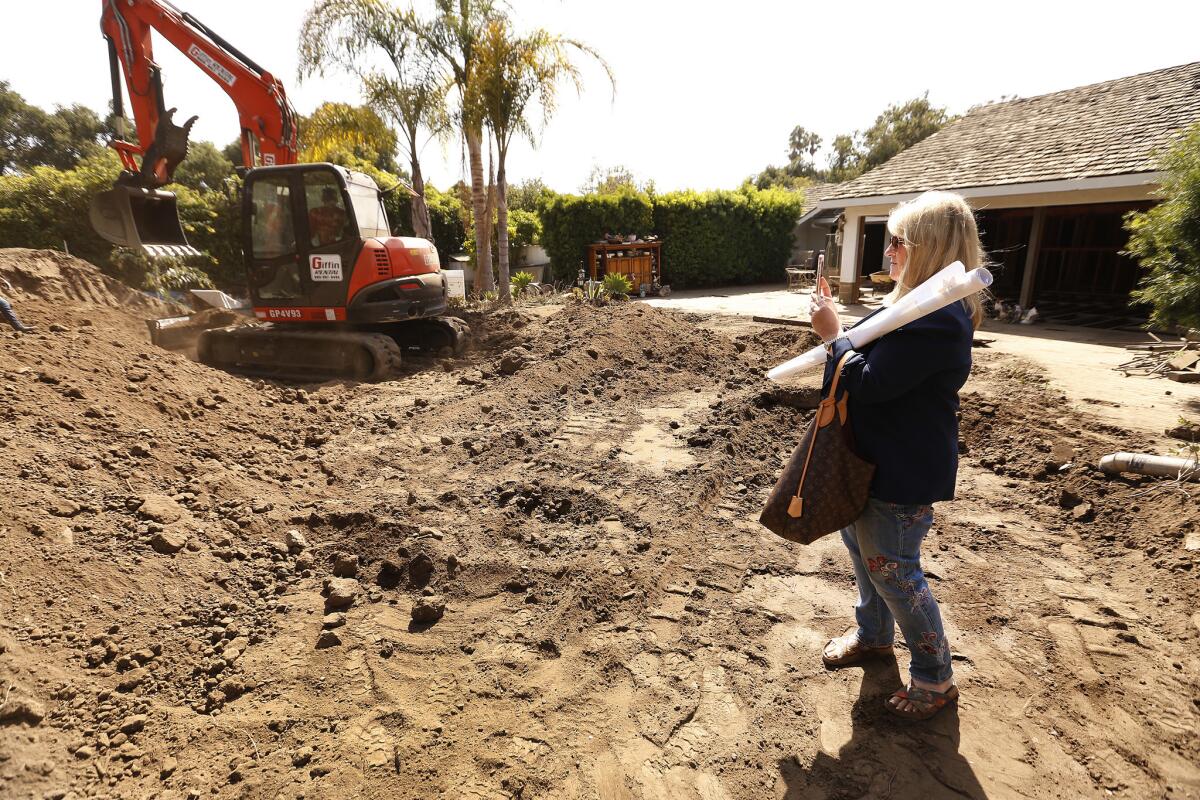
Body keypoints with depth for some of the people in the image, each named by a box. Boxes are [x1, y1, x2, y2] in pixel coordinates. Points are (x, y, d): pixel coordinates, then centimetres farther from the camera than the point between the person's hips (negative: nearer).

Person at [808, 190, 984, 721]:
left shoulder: (934, 320, -27)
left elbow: (870, 384, -28)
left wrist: (833, 335, -17)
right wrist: (838, 332, -1)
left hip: (904, 473, -11)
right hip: (877, 458, 11)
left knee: (892, 569, 4)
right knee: (861, 544, 24)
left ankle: (934, 679, 28)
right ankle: (873, 633, 47)